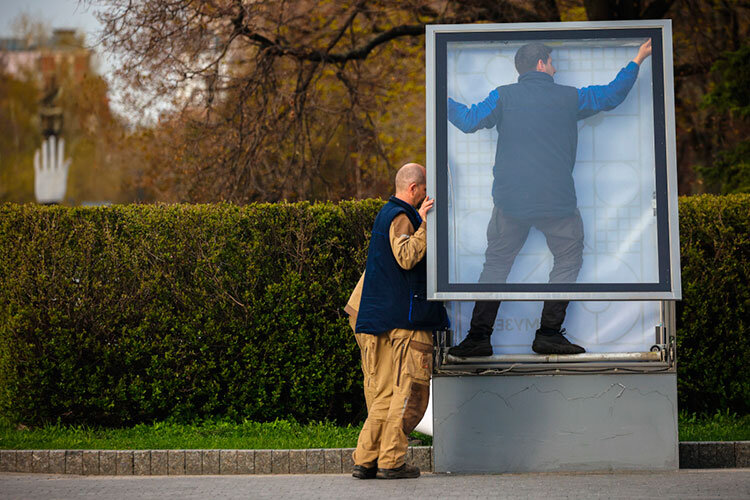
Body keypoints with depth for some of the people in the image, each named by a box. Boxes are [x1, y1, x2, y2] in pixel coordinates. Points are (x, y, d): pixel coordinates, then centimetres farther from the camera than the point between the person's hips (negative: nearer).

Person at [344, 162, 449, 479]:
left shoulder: (387, 214, 21)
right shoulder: (401, 217, -11)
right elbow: (406, 257, -24)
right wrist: (424, 224, -23)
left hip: (385, 317, 10)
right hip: (406, 319, -10)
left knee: (383, 392, 10)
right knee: (410, 389, -4)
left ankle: (365, 460, 9)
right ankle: (391, 461, -3)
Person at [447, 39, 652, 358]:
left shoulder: (504, 96, 0)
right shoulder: (568, 98, 1)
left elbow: (470, 122, 1)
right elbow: (611, 96, 13)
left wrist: (445, 102, 19)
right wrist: (637, 61, 27)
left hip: (510, 200, 2)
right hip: (557, 201, -1)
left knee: (496, 263, 11)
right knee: (568, 260, 14)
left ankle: (479, 336, 5)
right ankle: (549, 333, 7)